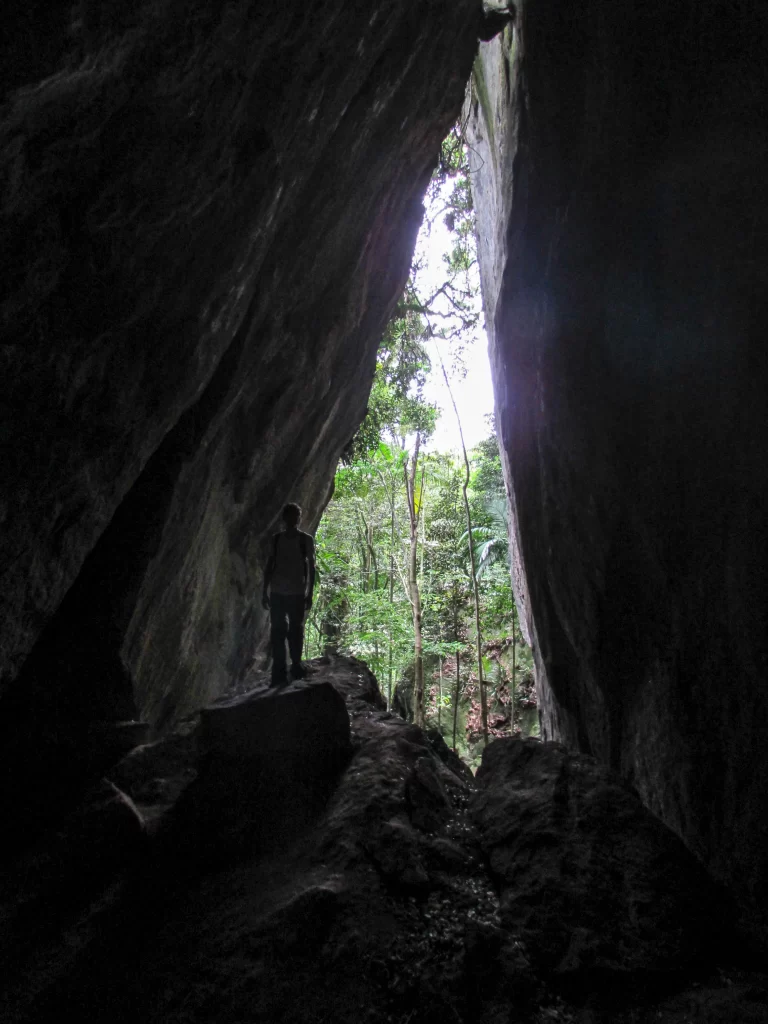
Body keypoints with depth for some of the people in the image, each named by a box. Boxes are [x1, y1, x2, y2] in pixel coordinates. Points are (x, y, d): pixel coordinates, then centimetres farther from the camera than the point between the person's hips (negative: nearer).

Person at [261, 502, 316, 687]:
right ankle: (279, 672, 3)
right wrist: (265, 592, 7)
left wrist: (309, 594, -4)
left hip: (297, 593, -2)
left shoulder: (306, 540, 1)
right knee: (277, 631, 0)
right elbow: (270, 565, 10)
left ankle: (296, 666, 11)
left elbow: (311, 568, 0)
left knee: (295, 630, 1)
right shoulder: (276, 539, 8)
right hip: (277, 592, 2)